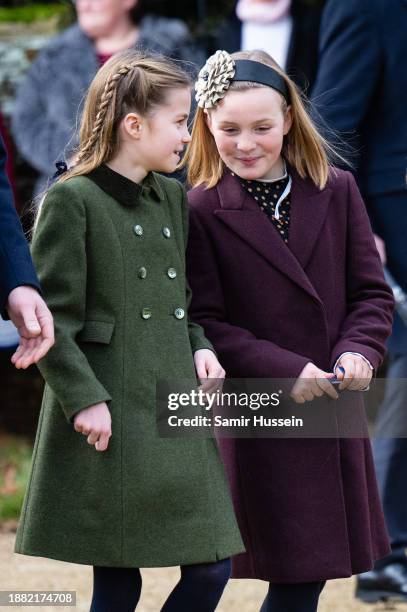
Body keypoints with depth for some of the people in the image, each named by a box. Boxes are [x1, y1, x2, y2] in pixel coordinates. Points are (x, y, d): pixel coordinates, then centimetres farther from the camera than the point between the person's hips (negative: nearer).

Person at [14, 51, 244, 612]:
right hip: (110, 423, -7)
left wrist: (200, 347, 5)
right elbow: (51, 321, -10)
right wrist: (84, 398, -16)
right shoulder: (72, 201, -8)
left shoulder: (173, 198, 14)